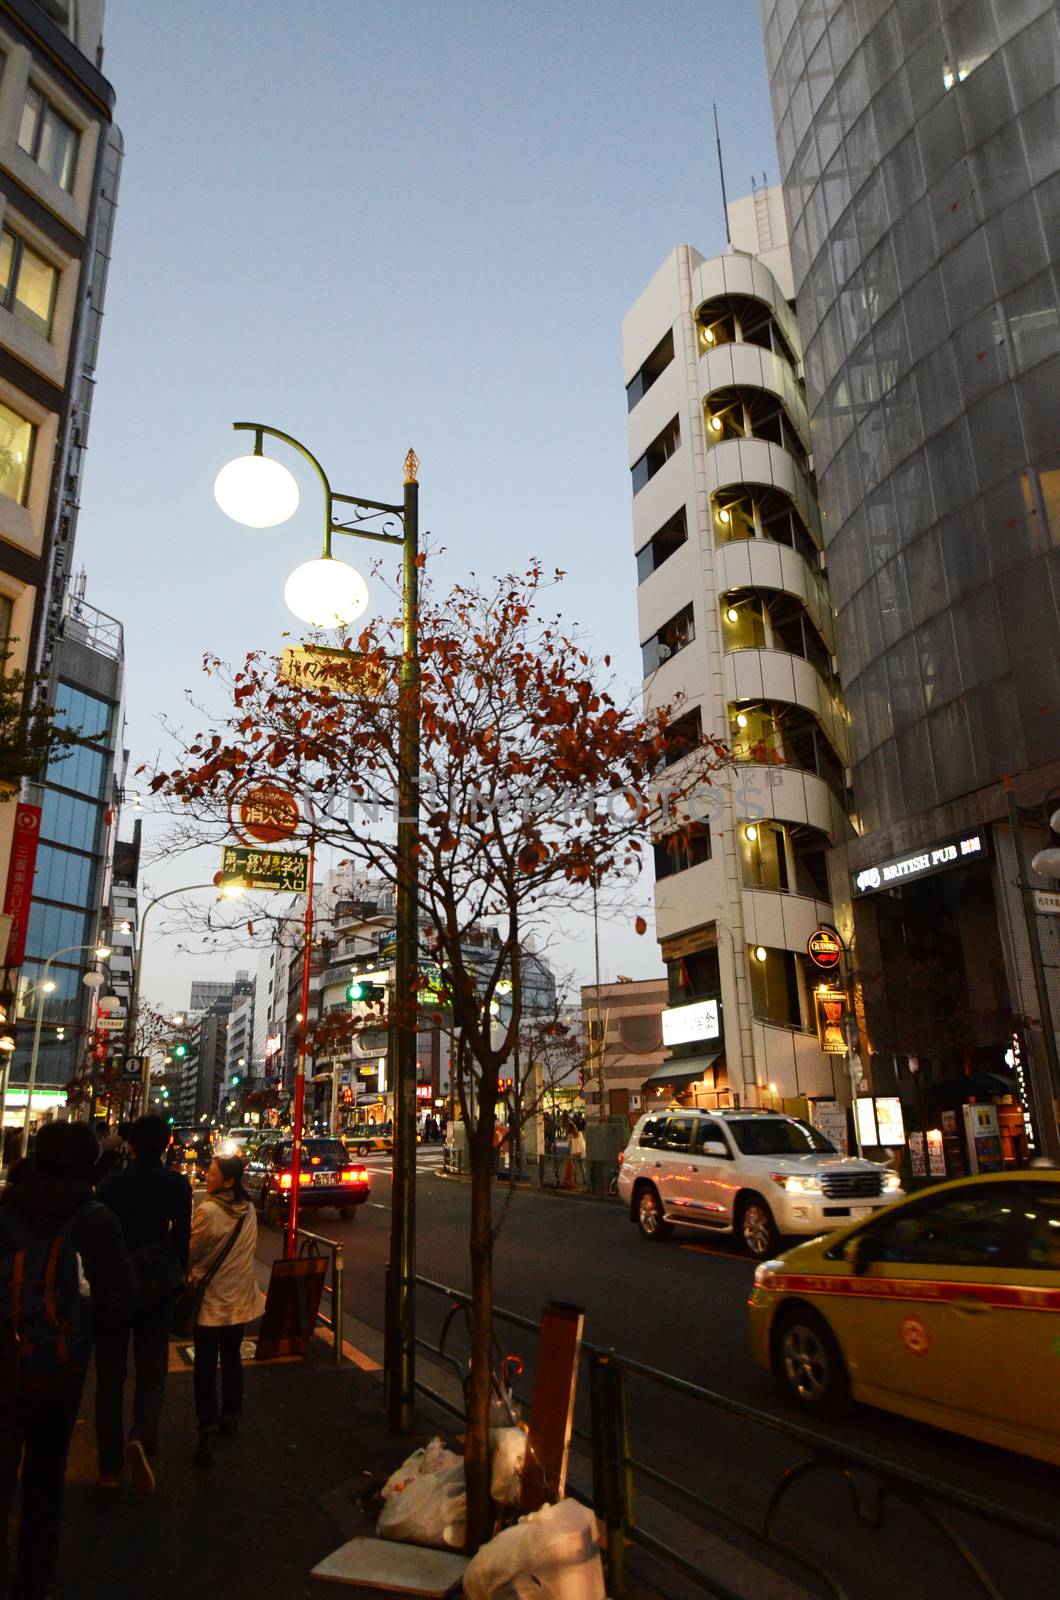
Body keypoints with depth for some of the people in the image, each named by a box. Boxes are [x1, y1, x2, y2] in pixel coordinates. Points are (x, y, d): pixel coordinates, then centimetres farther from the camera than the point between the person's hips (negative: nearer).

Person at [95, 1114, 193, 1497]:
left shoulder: (110, 1183, -7)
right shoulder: (177, 1185, -6)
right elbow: (181, 1238, -2)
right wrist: (178, 1279, 11)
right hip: (157, 1287, 0)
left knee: (110, 1376, 13)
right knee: (151, 1372, 8)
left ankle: (109, 1466, 18)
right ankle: (142, 1438, -19)